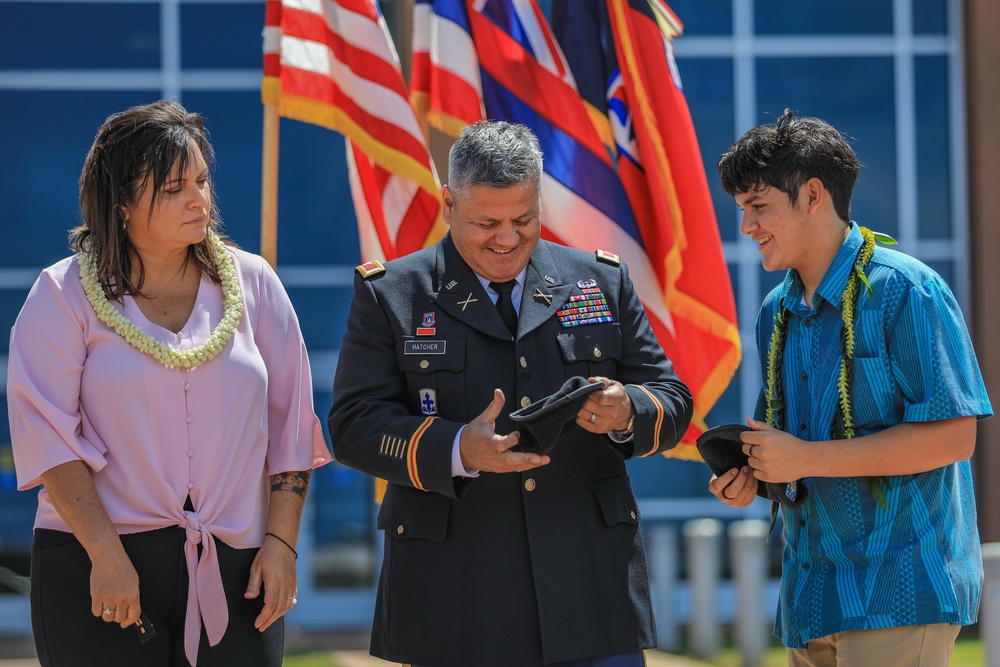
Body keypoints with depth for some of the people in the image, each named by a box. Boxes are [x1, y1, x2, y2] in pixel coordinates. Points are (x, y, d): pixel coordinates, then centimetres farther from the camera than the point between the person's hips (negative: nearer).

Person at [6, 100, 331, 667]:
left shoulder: (251, 283, 8)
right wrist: (106, 555, -14)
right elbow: (48, 432, -7)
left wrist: (281, 541, 1)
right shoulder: (66, 294, 0)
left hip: (233, 567, 2)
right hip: (94, 567, -2)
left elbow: (290, 424, 9)